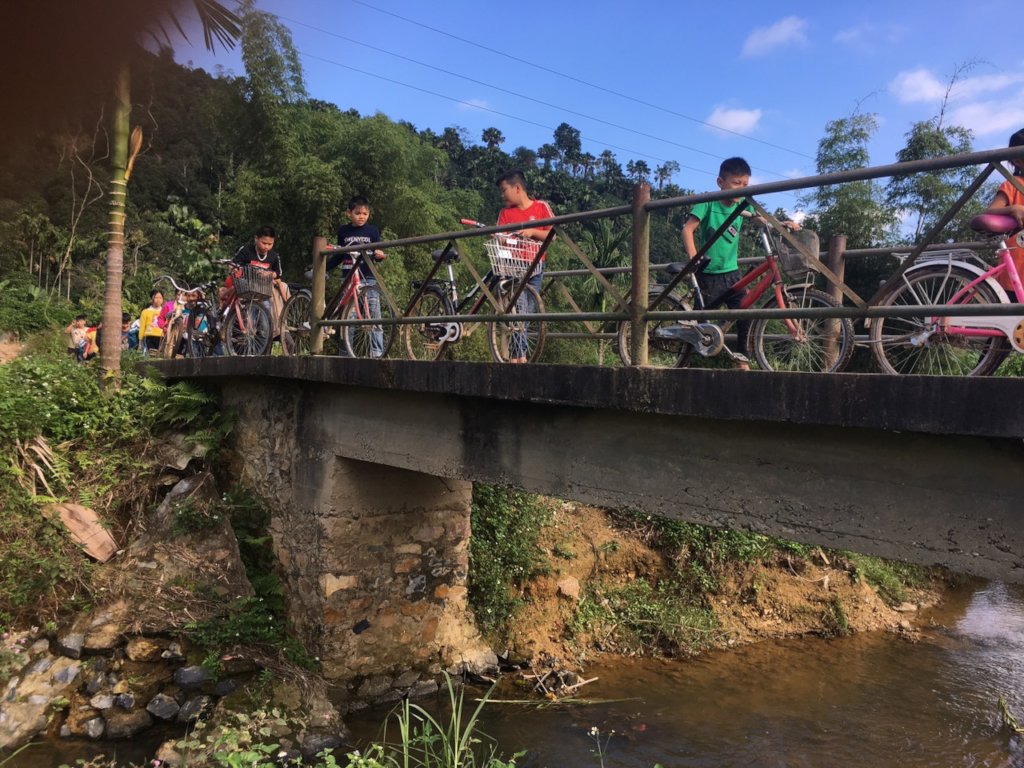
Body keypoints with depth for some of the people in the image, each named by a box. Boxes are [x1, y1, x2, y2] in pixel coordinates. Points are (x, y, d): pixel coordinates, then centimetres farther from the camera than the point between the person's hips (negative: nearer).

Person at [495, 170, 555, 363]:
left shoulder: (541, 207, 4)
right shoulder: (505, 213, 7)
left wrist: (532, 232, -15)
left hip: (535, 267, 1)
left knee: (528, 311, 5)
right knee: (519, 308, -17)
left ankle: (514, 355, 13)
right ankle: (520, 355, -19)